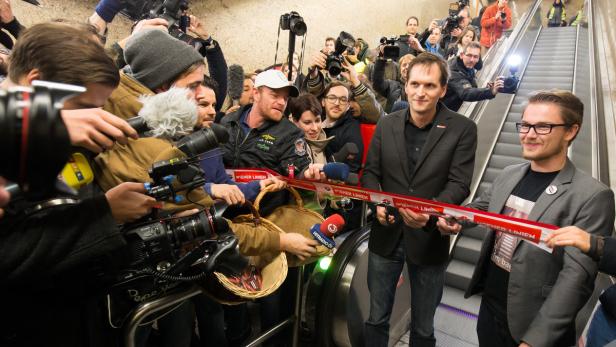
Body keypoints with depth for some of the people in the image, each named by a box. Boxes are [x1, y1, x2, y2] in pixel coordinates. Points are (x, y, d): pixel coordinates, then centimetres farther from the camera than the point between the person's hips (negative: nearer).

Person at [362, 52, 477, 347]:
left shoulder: (462, 129, -7)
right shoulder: (386, 125, 2)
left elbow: (459, 184, -12)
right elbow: (371, 172, 5)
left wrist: (430, 212, -30)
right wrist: (377, 203, -14)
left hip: (429, 239, -2)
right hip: (386, 234, 2)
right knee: (376, 318, 18)